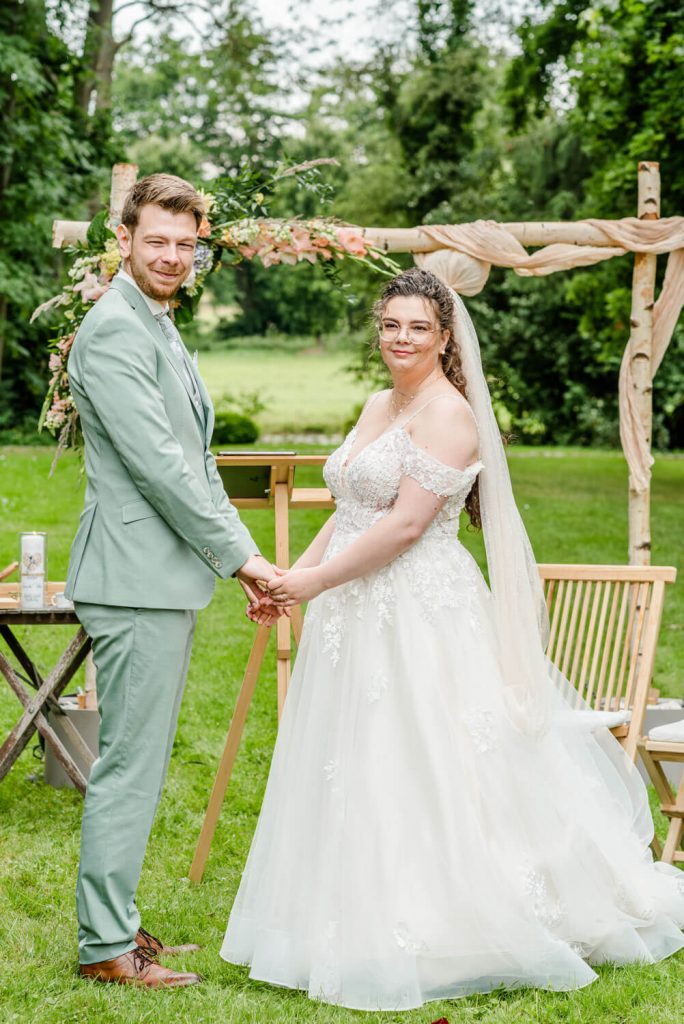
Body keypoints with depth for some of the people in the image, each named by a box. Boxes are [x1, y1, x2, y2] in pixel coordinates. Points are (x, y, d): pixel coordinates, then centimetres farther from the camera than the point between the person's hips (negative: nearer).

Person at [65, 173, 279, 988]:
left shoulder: (160, 331, 19)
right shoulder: (114, 330, -14)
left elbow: (196, 461, 21)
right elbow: (156, 463, -19)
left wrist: (241, 561, 15)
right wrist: (239, 554, -12)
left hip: (166, 580, 10)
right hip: (137, 579, -10)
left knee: (137, 761, 15)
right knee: (130, 762, -5)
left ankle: (115, 923, 24)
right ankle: (105, 945, 4)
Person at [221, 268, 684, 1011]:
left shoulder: (447, 412, -13)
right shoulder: (379, 406, 15)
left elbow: (406, 523, -19)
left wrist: (319, 581, -15)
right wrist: (294, 572, 5)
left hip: (421, 614, -9)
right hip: (363, 615, 9)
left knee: (421, 772, -4)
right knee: (358, 775, 12)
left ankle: (430, 934, 7)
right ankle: (369, 926, 24)